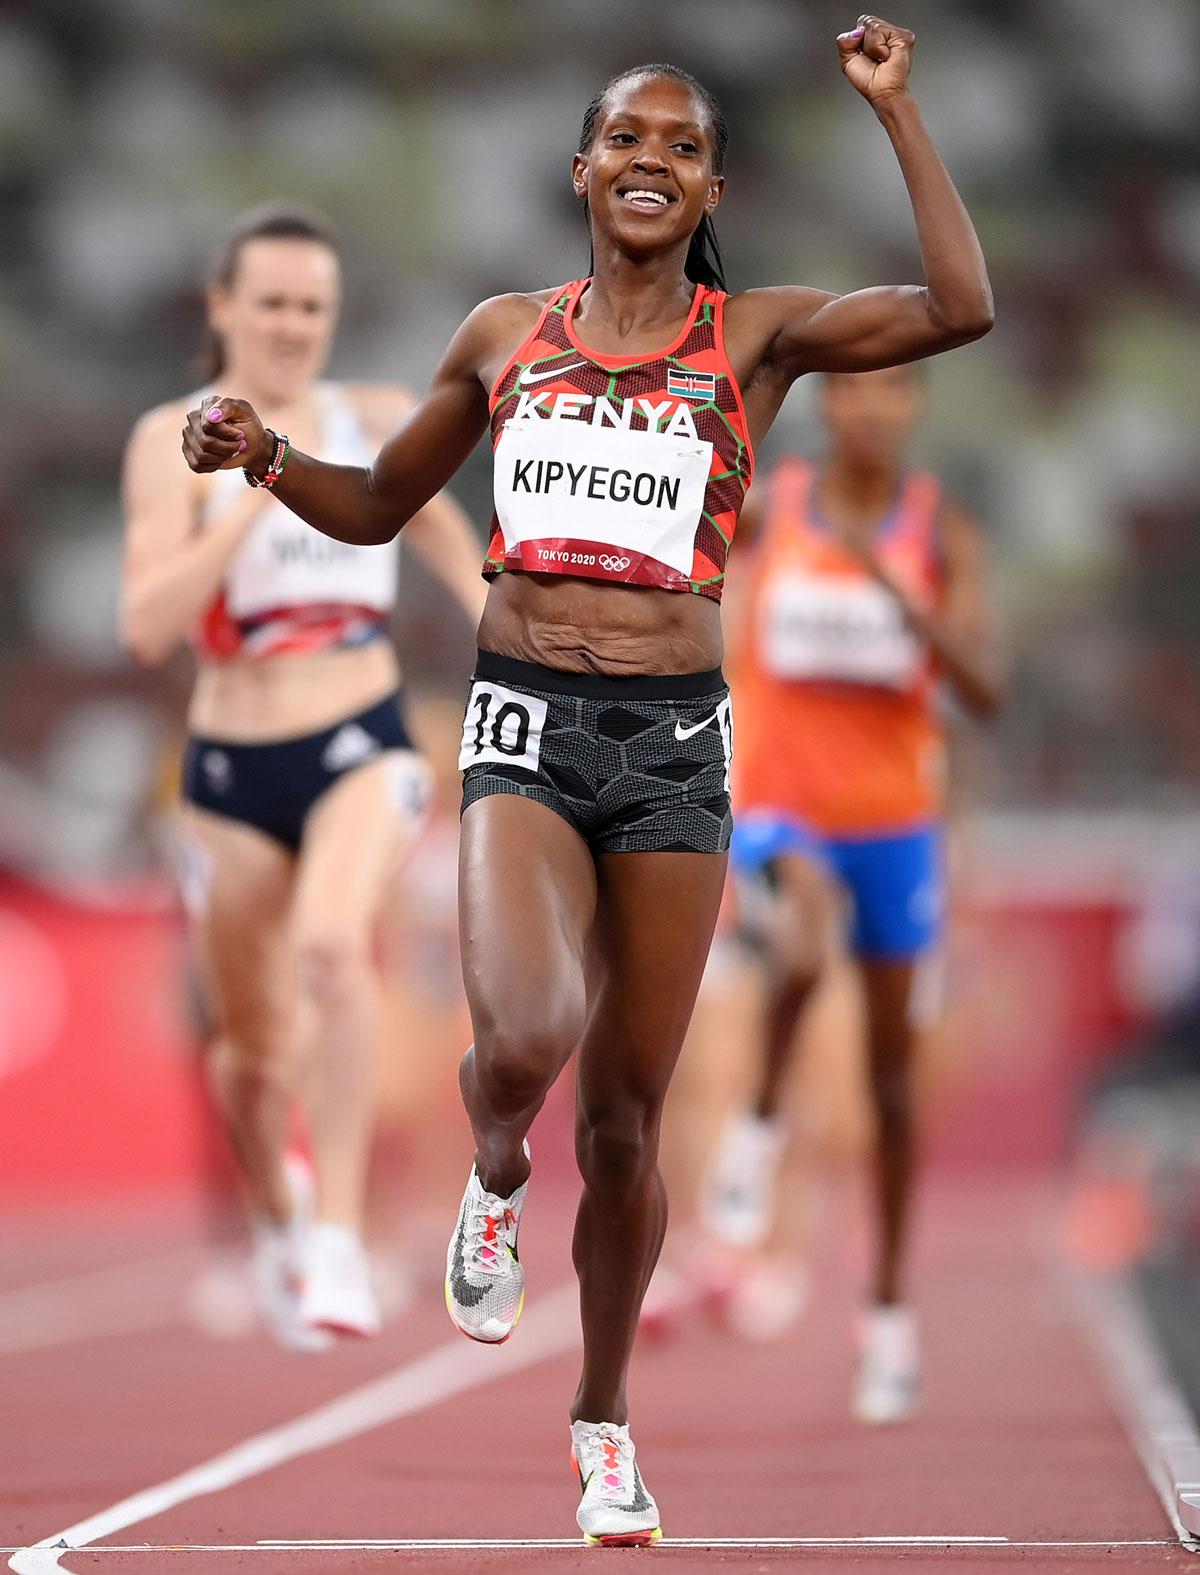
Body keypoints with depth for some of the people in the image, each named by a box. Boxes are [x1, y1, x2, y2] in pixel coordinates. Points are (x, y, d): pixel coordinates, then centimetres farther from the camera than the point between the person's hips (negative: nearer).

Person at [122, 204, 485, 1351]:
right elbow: (147, 626, -17)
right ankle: (276, 1215, 46)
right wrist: (255, 499, -24)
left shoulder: (377, 421, 3)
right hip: (231, 769, 0)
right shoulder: (174, 440, -6)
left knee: (332, 942, -32)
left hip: (362, 748, 0)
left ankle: (339, 1235, -30)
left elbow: (437, 523, 23)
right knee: (252, 1045, 13)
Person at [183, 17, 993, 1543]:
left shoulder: (755, 334, 5)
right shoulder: (504, 334, 10)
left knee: (626, 1113, 6)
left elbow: (959, 308, -11)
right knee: (526, 1039, -26)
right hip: (526, 728, 0)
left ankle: (603, 1417, 26)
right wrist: (266, 457, 2)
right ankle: (495, 1173, 12)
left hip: (676, 741, 0)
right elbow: (377, 503, 22)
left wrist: (895, 109, -8)